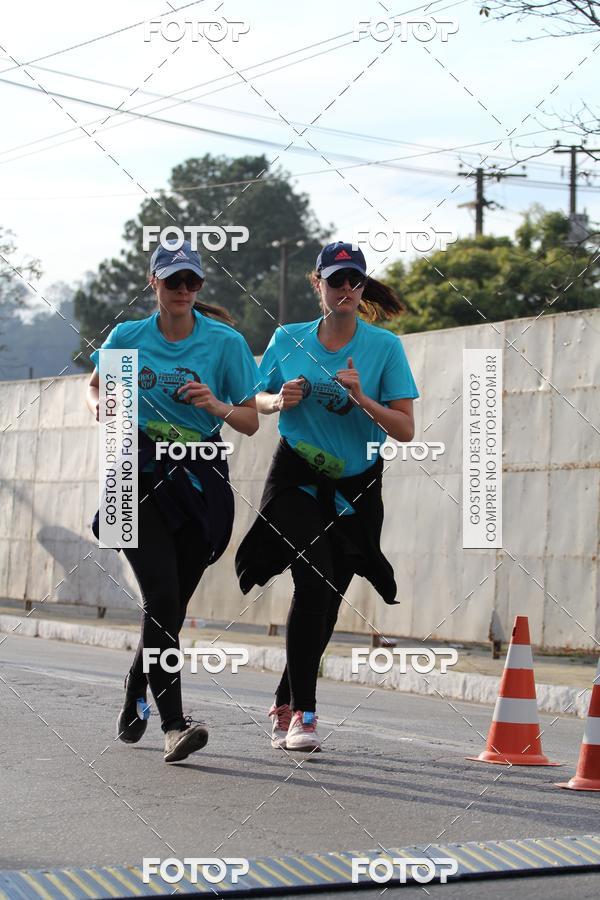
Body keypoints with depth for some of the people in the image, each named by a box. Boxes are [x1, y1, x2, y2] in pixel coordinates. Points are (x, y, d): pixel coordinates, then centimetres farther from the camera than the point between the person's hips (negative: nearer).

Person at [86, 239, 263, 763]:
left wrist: (216, 405, -19)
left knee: (171, 606, 5)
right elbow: (95, 387, 20)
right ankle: (174, 726, -20)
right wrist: (101, 406, -3)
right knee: (162, 597, -17)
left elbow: (251, 422, 2)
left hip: (200, 482, 1)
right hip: (141, 477, -1)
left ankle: (134, 702, 32)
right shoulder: (128, 337, 2)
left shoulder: (225, 342, -1)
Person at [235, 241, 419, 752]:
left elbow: (406, 430, -8)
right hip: (296, 480, -1)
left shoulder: (384, 346, -5)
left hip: (356, 490, 1)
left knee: (327, 601, 6)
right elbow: (258, 400, 14)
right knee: (314, 581, -21)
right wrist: (281, 400, -8)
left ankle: (285, 705, 27)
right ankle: (302, 713, -19)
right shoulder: (289, 340, 0)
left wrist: (362, 399, -23)